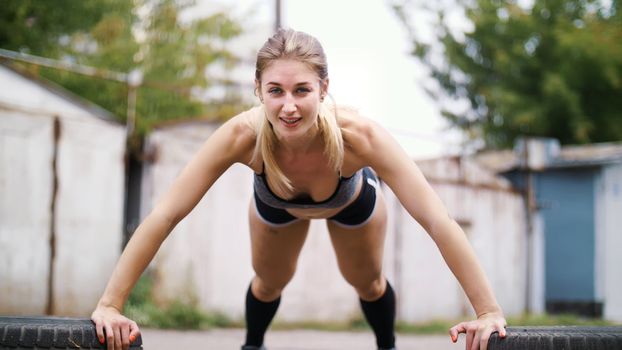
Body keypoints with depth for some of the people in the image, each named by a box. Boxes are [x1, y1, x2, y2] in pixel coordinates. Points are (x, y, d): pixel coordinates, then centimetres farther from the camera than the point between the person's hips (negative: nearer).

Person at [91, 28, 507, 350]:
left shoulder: (358, 134, -47)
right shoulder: (242, 135, -44)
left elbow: (437, 219, -45)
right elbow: (164, 216, -41)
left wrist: (489, 311, -47)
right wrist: (110, 305, -44)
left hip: (353, 202, -1)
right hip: (276, 204, 1)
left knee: (368, 283, 21)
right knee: (269, 283, 22)